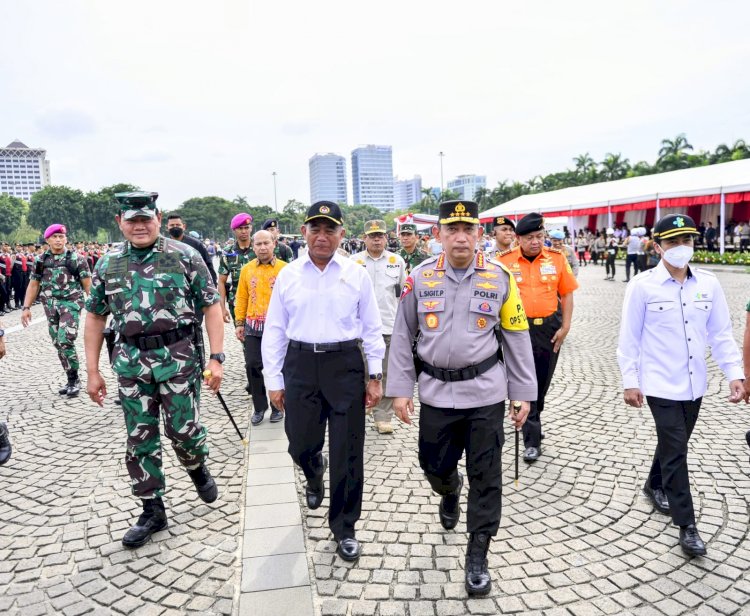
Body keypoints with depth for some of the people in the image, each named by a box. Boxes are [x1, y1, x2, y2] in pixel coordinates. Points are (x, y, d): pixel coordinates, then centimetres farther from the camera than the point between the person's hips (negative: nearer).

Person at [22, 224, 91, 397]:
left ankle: (74, 379, 1)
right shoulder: (41, 260, 8)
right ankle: (71, 379, 20)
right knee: (58, 344, 9)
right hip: (50, 306, 5)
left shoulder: (76, 258, -2)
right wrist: (26, 307, 4)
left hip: (71, 303, -5)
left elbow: (87, 285, -3)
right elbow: (33, 285, 11)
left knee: (65, 341, -14)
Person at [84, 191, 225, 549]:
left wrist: (216, 357, -11)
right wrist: (93, 371, 10)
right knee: (140, 440, 8)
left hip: (179, 358, -3)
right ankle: (152, 511, 24)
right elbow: (95, 317, 13)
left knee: (184, 430, 1)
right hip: (131, 364, 4)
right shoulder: (108, 265, 7)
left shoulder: (184, 256, -4)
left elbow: (211, 306, -4)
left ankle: (198, 468, 36)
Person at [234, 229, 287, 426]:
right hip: (253, 327, 3)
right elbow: (241, 298, 8)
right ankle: (259, 406, 19)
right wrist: (239, 323, 7)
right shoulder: (246, 269, 5)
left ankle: (277, 406, 24)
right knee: (252, 366, 3)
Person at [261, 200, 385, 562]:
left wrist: (375, 376, 2)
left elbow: (372, 328, 6)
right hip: (300, 365, 1)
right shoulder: (288, 275, 4)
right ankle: (314, 476, 48)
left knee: (347, 451, 3)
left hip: (346, 364, -1)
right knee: (300, 444, 9)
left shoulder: (356, 275, 2)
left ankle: (344, 527, 23)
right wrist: (273, 380, 3)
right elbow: (274, 330, 6)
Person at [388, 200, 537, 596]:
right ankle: (450, 492, 51)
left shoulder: (499, 277, -3)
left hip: (485, 392, -1)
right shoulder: (420, 278, -2)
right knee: (433, 466, 13)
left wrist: (524, 392, 2)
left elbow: (517, 337, 2)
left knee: (485, 477, 5)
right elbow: (402, 336, 3)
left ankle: (477, 556, 23)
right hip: (435, 392, 1)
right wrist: (400, 389, 0)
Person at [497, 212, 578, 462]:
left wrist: (565, 326, -2)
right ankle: (532, 440, 8)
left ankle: (532, 420, 39)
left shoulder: (557, 258, -1)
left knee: (543, 380, 15)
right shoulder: (504, 261, -6)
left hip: (550, 326, 2)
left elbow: (566, 294, 4)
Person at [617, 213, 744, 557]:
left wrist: (734, 373, -1)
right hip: (661, 385, -4)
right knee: (675, 451, -3)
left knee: (674, 445, 19)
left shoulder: (708, 283, 1)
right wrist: (630, 381, -7)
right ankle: (686, 525, 9)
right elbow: (629, 338, -7)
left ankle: (655, 486, 45)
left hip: (694, 384, 5)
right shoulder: (643, 286, -11)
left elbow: (721, 333, 6)